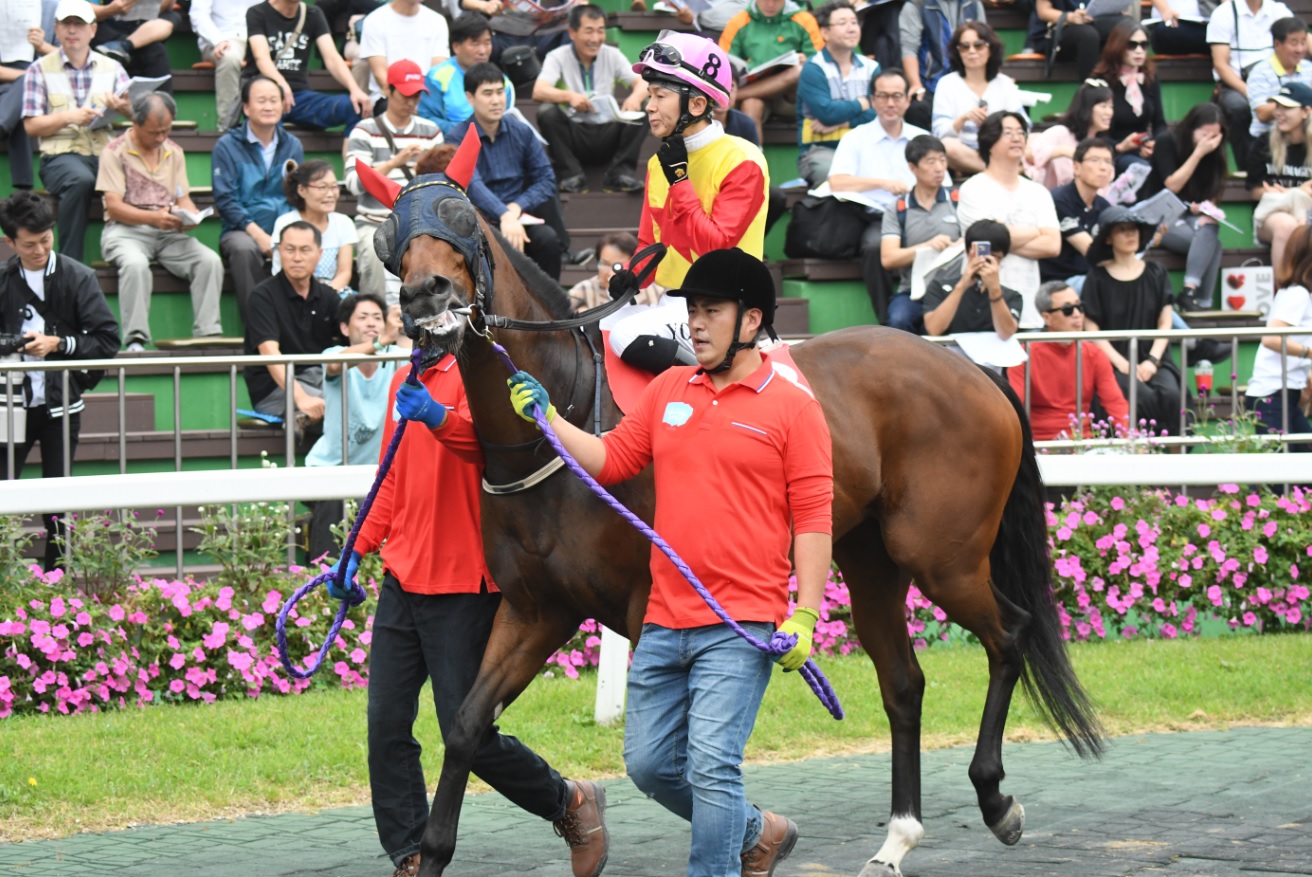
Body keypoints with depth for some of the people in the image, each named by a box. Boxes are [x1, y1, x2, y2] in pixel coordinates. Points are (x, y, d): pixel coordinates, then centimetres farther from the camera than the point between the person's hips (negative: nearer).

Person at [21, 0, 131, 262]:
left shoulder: (111, 68, 18)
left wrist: (121, 106, -18)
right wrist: (69, 117, -12)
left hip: (104, 152, 2)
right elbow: (31, 126, 4)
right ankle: (68, 264, -33)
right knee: (81, 180, -39)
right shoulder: (40, 70, 11)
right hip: (60, 155, -2)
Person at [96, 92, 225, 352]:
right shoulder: (115, 152, 0)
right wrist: (153, 217, -25)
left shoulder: (174, 152, 18)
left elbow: (184, 199, 16)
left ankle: (208, 336, -26)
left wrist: (190, 216, -10)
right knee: (135, 264, -39)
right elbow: (114, 207, -9)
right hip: (127, 230, -5)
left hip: (169, 232, 5)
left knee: (210, 261, -23)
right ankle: (135, 341, -40)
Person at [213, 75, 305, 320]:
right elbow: (225, 200, -5)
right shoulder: (228, 145, 3)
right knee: (244, 249, -37)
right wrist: (258, 234, -17)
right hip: (242, 230, -2)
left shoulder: (292, 146, 15)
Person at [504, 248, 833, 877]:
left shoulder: (792, 407, -4)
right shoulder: (669, 390, 13)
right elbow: (610, 460, 17)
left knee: (710, 766, -13)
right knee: (649, 765, 11)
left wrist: (804, 618, -13)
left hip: (741, 627, -6)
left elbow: (813, 519, -7)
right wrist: (547, 418, 4)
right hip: (665, 621, 7)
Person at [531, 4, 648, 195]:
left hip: (608, 137, 2)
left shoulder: (612, 55, 5)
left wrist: (636, 96, -28)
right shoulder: (557, 57, -4)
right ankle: (571, 176, -22)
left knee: (642, 112, -20)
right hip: (574, 134, -2)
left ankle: (620, 174, -19)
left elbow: (642, 84, -2)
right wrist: (569, 96, -41)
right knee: (547, 113, -30)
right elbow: (538, 91, -20)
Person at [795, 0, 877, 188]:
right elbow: (825, 112, -16)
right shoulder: (814, 69, -3)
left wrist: (840, 122, -13)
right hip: (820, 150, -4)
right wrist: (862, 104, -1)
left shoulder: (871, 68, 11)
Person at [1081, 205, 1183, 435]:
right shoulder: (1098, 277, 6)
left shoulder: (1155, 273, 13)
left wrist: (1152, 360, -7)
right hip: (1115, 361, -2)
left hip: (1153, 359, 2)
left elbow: (1165, 323, 10)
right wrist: (1122, 364, -12)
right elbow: (1092, 329, 0)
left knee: (1170, 394, -30)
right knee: (1144, 397, -33)